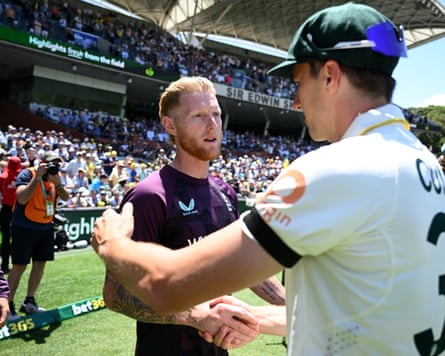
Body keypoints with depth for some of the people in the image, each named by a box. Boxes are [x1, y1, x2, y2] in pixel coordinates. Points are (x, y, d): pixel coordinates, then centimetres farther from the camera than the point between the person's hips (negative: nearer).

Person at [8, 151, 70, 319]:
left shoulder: (55, 176, 4)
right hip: (24, 227, -6)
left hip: (46, 227, 6)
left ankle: (29, 302, 22)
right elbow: (22, 198, -27)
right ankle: (8, 305, 5)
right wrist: (38, 177, -27)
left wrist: (58, 183, -22)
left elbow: (65, 198, -4)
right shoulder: (27, 174, -13)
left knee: (40, 264, 10)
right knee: (19, 266, -5)